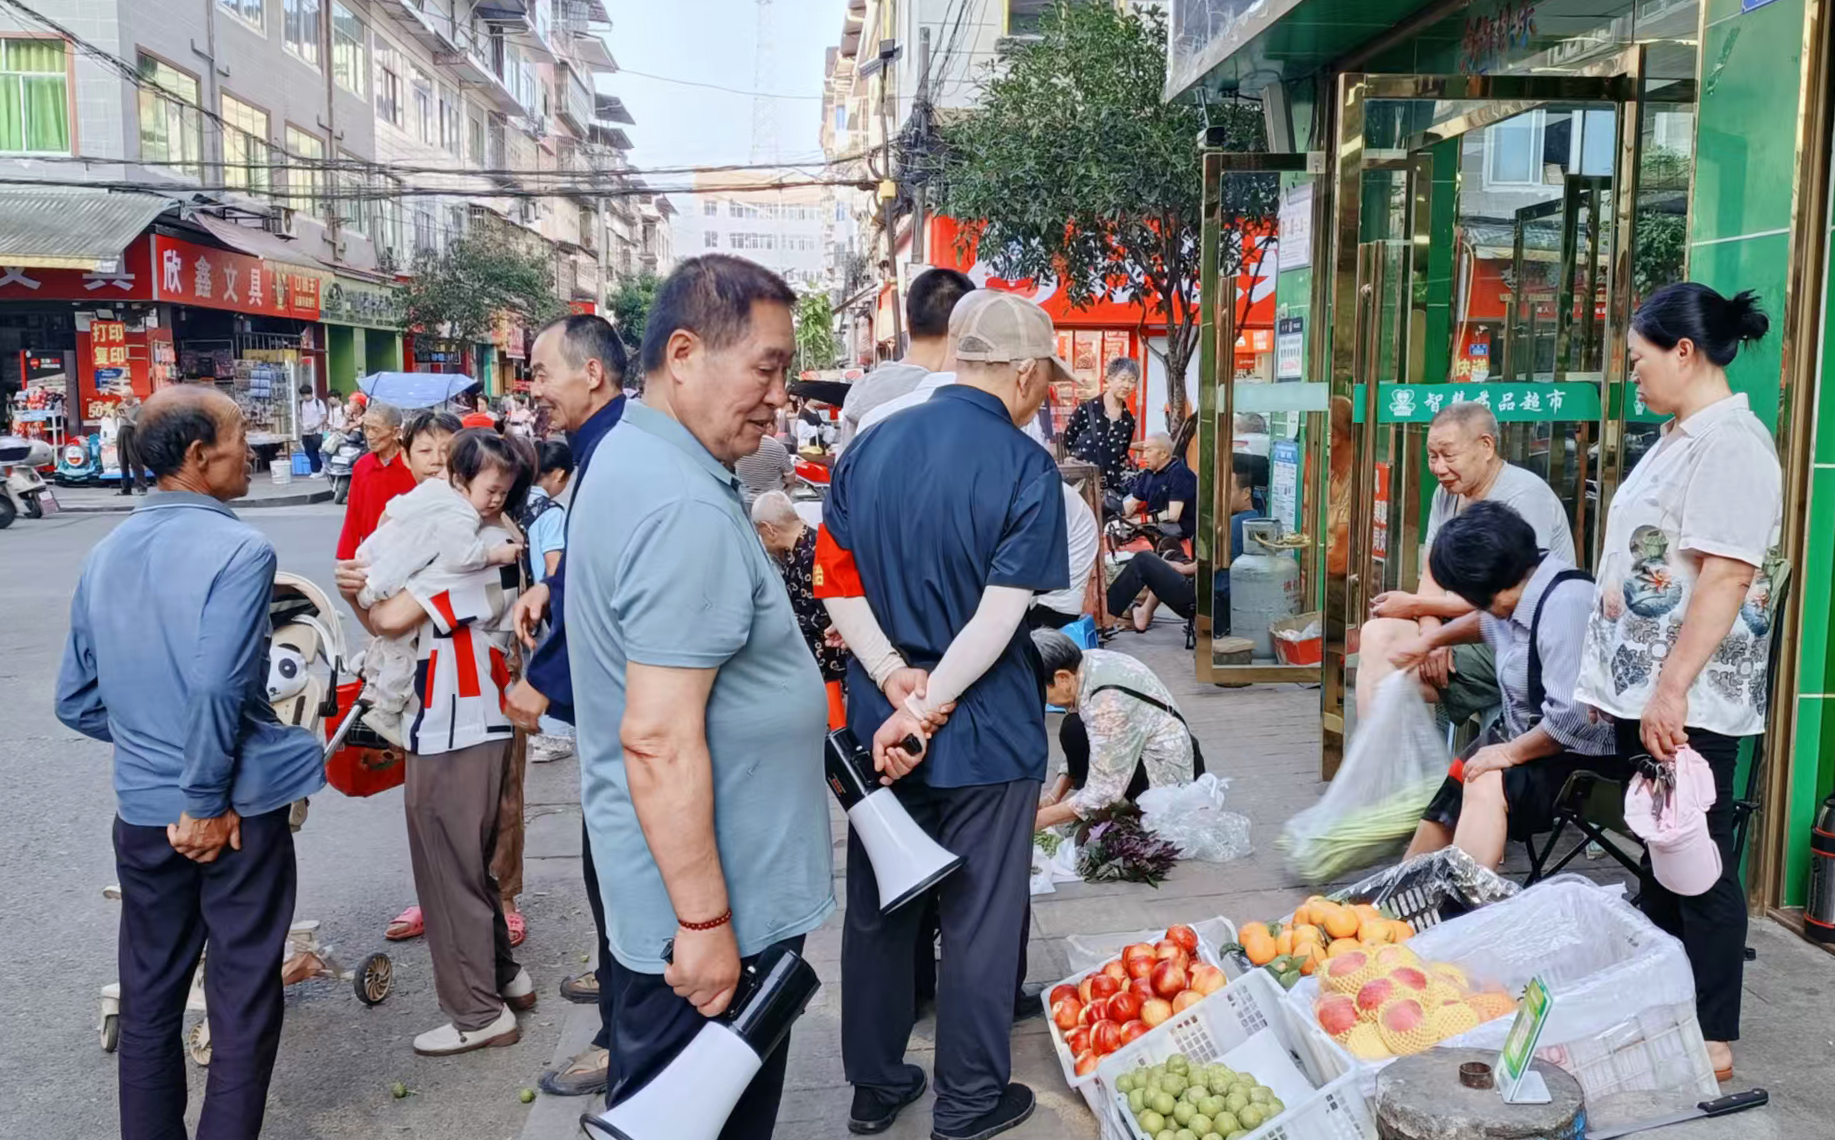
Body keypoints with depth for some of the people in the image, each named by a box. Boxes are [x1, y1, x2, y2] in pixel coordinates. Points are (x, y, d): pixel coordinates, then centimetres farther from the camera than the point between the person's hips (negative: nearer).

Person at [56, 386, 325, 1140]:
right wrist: (207, 801, -14)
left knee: (148, 1000, 18)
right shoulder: (238, 549, -15)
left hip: (142, 810, 7)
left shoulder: (104, 555, 7)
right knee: (243, 1004, 7)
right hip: (236, 808, -6)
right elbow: (215, 690, -24)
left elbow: (76, 702, 11)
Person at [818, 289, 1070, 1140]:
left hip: (879, 721, 5)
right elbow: (1000, 618, -21)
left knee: (877, 908, 17)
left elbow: (837, 584, -3)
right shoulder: (1027, 469, -14)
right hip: (985, 733, -5)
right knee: (978, 919, 10)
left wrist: (899, 686, -9)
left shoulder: (868, 447, 1)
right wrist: (927, 709, -16)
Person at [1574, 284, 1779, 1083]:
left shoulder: (1732, 444, -15)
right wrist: (1619, 682, 20)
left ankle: (1711, 1042, 14)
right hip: (1643, 688, 9)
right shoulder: (1678, 437, 14)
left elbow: (1726, 576, -24)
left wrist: (1672, 690, -27)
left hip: (1689, 701, -9)